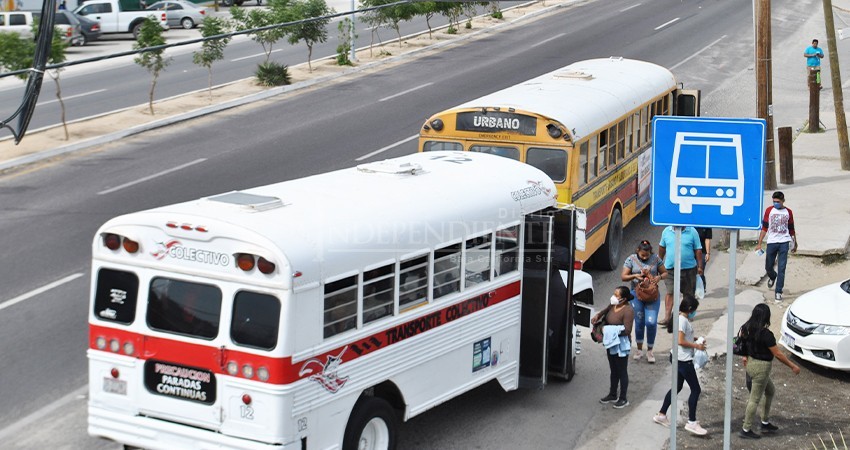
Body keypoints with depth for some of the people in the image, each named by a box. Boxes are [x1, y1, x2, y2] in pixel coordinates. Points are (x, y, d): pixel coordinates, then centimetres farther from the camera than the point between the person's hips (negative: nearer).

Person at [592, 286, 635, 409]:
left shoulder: (628, 311, -22)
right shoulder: (613, 305, 1)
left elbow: (627, 330, -27)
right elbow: (605, 311, 24)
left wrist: (609, 330, -25)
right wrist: (598, 316, 3)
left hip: (621, 345, -8)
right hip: (611, 343, 8)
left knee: (622, 372, 4)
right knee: (613, 370, 20)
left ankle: (623, 399, 16)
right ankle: (612, 395, 34)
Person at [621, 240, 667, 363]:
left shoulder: (656, 259, 0)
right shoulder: (631, 259, -3)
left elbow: (665, 272, 8)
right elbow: (623, 277, -4)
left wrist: (659, 277, -14)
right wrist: (635, 276, -21)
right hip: (637, 295, 0)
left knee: (651, 322, -8)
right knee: (639, 322, 6)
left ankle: (650, 350, 10)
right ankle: (639, 349, 24)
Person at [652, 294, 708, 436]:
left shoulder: (683, 319, 10)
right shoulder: (683, 320, -20)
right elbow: (680, 341, -25)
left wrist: (696, 340, 8)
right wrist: (696, 346, -16)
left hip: (680, 359, 10)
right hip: (683, 360, -10)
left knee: (677, 387, 19)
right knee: (696, 389, -4)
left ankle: (661, 415, 26)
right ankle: (691, 423, -2)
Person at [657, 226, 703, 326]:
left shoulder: (692, 232, -5)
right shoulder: (666, 231, 1)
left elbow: (698, 250, -2)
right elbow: (662, 247, 14)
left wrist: (700, 266, -3)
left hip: (689, 268, -1)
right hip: (670, 268, 1)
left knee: (688, 293, 12)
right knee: (670, 292, -7)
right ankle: (667, 317, -8)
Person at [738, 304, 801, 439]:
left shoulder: (747, 328, -3)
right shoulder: (765, 334, -26)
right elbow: (777, 354, -20)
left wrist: (745, 356, 31)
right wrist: (792, 366, -10)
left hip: (751, 363, 9)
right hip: (761, 367, -9)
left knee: (770, 391, 25)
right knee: (755, 399, 4)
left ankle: (765, 423, 33)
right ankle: (746, 430, 14)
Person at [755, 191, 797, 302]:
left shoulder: (788, 212, 6)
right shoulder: (769, 210, 3)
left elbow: (791, 229, 16)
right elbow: (764, 228, 4)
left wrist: (795, 243, 17)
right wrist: (759, 243, -1)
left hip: (784, 242, -1)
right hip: (771, 242, 1)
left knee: (781, 268, -6)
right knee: (768, 267, 8)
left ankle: (778, 292, -1)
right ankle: (772, 277, 43)